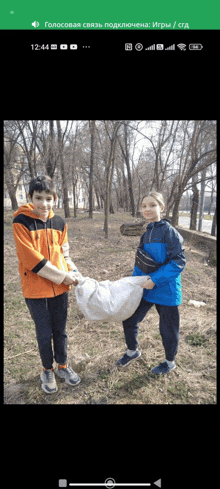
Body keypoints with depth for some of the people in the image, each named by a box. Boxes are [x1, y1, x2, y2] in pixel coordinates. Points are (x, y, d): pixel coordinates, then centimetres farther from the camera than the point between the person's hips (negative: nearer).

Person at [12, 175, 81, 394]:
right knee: (44, 332, 11)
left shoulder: (59, 223, 1)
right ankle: (47, 370, 36)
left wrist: (74, 273, -8)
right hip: (35, 288, -3)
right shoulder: (21, 222, -13)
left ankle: (62, 365, 39)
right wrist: (63, 276, -15)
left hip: (60, 286, 4)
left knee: (60, 329, 16)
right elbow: (31, 259, -18)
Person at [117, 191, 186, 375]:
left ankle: (170, 362, 39)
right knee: (129, 318, 13)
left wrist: (155, 280, -23)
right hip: (146, 287, 7)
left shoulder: (168, 231, -16)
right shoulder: (146, 232, 5)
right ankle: (132, 351, 41)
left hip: (166, 290, -6)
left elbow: (179, 261, -20)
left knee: (168, 327, 12)